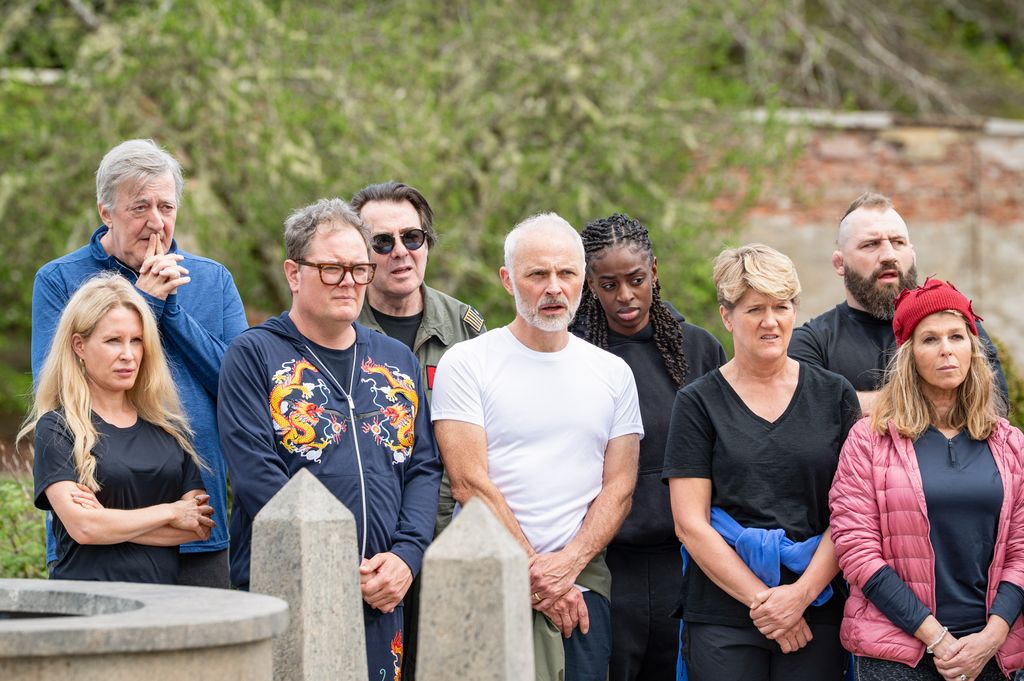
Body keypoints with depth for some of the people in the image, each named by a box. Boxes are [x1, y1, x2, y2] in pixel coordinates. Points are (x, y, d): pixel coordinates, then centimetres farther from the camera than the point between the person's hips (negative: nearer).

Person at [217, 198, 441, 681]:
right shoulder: (254, 356, -1)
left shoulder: (398, 362, 17)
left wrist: (405, 556, -6)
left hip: (381, 602, 5)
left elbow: (424, 469, 12)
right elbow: (257, 478, -11)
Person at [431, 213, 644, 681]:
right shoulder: (466, 364, 0)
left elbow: (618, 488, 8)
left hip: (584, 579, 3)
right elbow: (470, 484, -7)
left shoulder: (613, 373, 12)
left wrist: (568, 565, -9)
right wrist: (537, 576, -10)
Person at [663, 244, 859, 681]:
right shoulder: (698, 403, 4)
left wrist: (802, 593, -9)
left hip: (817, 615, 1)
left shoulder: (834, 395, 9)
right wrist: (761, 600, -9)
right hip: (723, 620, -1)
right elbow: (690, 524, -2)